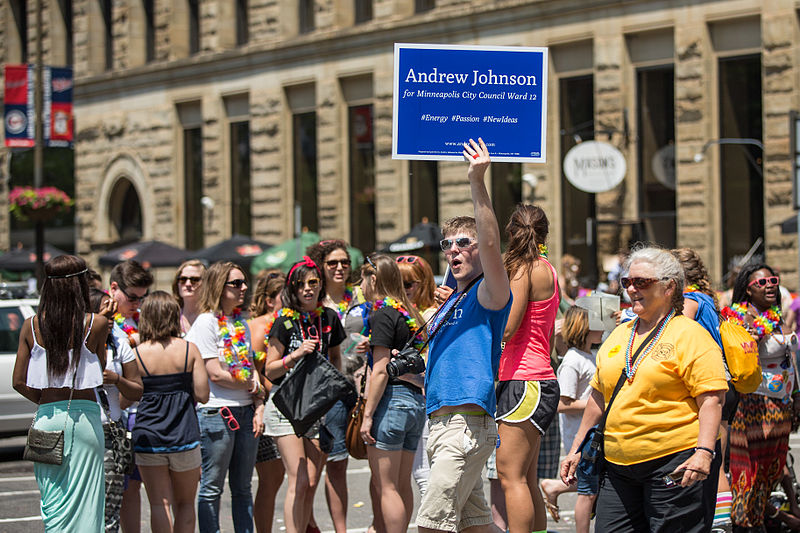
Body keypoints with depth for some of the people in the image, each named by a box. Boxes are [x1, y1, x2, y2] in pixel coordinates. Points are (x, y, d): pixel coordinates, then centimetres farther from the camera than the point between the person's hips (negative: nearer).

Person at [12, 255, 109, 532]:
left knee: (53, 504, 10)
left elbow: (19, 381, 5)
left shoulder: (32, 326, 2)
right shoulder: (96, 324, -6)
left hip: (46, 418, 3)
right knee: (83, 504, 2)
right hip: (84, 418, -3)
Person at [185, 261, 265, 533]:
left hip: (245, 411, 7)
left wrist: (259, 407, 1)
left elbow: (252, 369, 14)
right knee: (211, 488, -2)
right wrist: (254, 387, -2)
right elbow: (215, 374, -12)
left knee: (242, 488, 10)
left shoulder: (241, 323, 16)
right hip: (216, 411, -7)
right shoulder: (206, 322, -6)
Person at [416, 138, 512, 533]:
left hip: (467, 422, -10)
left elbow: (491, 243, -24)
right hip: (440, 422, 10)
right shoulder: (451, 302, 22)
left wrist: (478, 182, -29)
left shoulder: (488, 294, -5)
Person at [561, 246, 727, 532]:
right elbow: (599, 395, 24)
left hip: (675, 463, -6)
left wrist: (704, 452, -23)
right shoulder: (619, 335, 17)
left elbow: (711, 398, -12)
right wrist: (578, 448, 22)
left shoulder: (690, 335, -4)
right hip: (619, 465, 7)